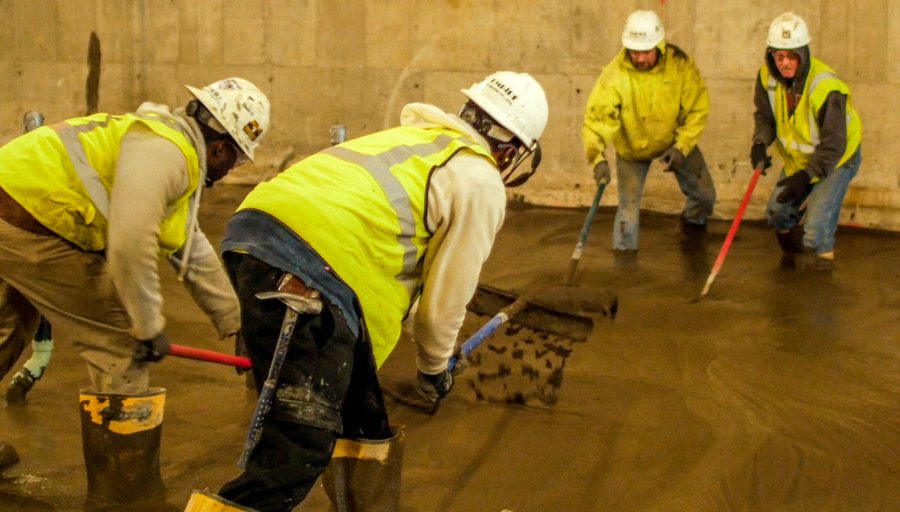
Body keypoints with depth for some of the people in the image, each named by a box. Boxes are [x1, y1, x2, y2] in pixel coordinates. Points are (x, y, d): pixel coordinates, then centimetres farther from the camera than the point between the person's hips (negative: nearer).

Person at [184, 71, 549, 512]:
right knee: (299, 447, -6)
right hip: (309, 269, -9)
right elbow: (445, 297, 9)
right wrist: (435, 368, 28)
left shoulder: (413, 138, 30)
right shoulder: (480, 186, 6)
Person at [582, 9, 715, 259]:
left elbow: (697, 110, -16)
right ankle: (624, 253, 10)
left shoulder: (680, 64, -23)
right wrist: (598, 158, -45)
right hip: (632, 147, -2)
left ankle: (693, 221, 46)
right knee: (629, 205, -11)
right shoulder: (615, 74, -29)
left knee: (704, 194, 11)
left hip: (674, 141, 2)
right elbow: (596, 118, -32)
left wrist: (682, 147, -25)